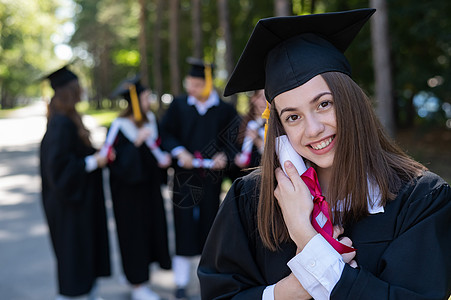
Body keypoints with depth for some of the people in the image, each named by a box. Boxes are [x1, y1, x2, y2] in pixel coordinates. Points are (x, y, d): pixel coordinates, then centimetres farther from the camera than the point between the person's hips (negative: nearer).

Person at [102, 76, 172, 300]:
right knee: (134, 233, 1)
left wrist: (163, 158, -3)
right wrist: (136, 143, -28)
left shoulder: (150, 119, 3)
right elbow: (110, 158, -20)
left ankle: (139, 276, 28)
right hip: (128, 188, -7)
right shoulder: (119, 126, -18)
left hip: (149, 185, 7)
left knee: (151, 228, 11)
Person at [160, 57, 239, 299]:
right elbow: (166, 133, 4)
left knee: (210, 223, 8)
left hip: (212, 177, 0)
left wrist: (224, 155, -14)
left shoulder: (225, 110, 2)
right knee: (184, 227, 1)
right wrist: (179, 152, -13)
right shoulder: (178, 105, 3)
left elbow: (234, 139, 4)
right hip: (185, 176, 0)